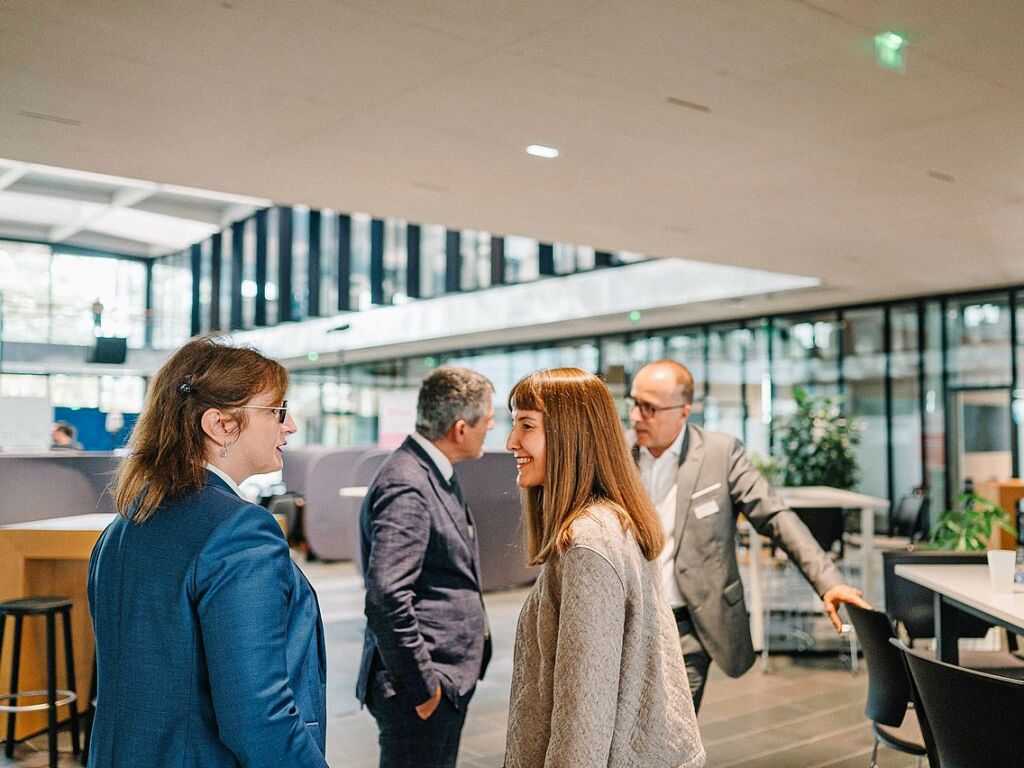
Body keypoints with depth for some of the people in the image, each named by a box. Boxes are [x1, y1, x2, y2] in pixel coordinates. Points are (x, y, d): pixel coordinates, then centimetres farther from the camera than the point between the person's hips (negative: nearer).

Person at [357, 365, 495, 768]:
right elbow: (387, 595, -28)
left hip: (451, 679, 9)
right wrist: (422, 685, -21)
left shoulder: (438, 474, 9)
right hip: (423, 689, -9)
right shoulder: (406, 487, -22)